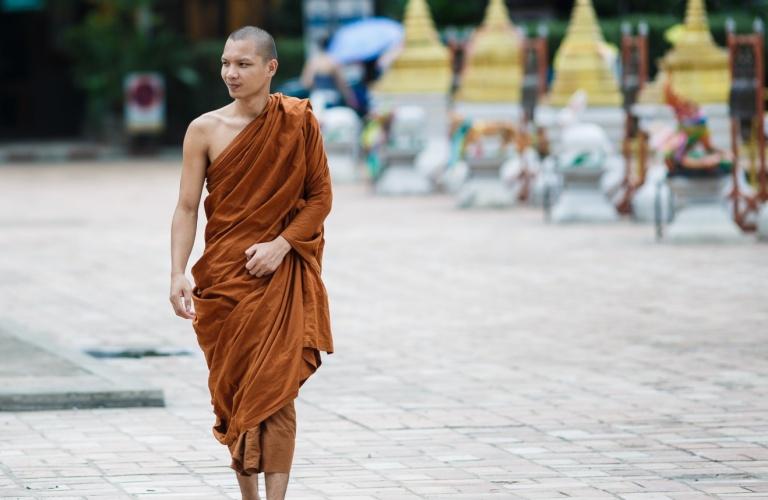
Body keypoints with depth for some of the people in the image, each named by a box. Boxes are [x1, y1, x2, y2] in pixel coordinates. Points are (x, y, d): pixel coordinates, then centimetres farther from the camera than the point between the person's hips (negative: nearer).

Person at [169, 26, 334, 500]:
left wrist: (280, 245, -12)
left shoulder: (298, 123, -1)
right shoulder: (205, 130, -1)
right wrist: (179, 274, -13)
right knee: (231, 390, 6)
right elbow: (187, 207, -2)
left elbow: (320, 196, 2)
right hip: (223, 275, 2)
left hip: (280, 275, -2)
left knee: (275, 389, -10)